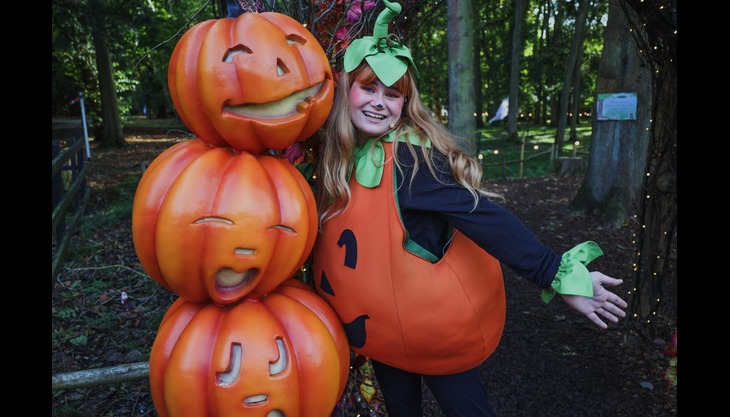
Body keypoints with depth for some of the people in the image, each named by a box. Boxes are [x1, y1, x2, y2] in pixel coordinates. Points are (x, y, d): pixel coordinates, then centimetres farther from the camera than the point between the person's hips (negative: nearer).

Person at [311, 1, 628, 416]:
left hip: (436, 323, -6)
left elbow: (480, 215, -31)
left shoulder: (410, 159, -25)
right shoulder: (340, 156, -3)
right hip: (384, 326, 7)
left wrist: (557, 274, -35)